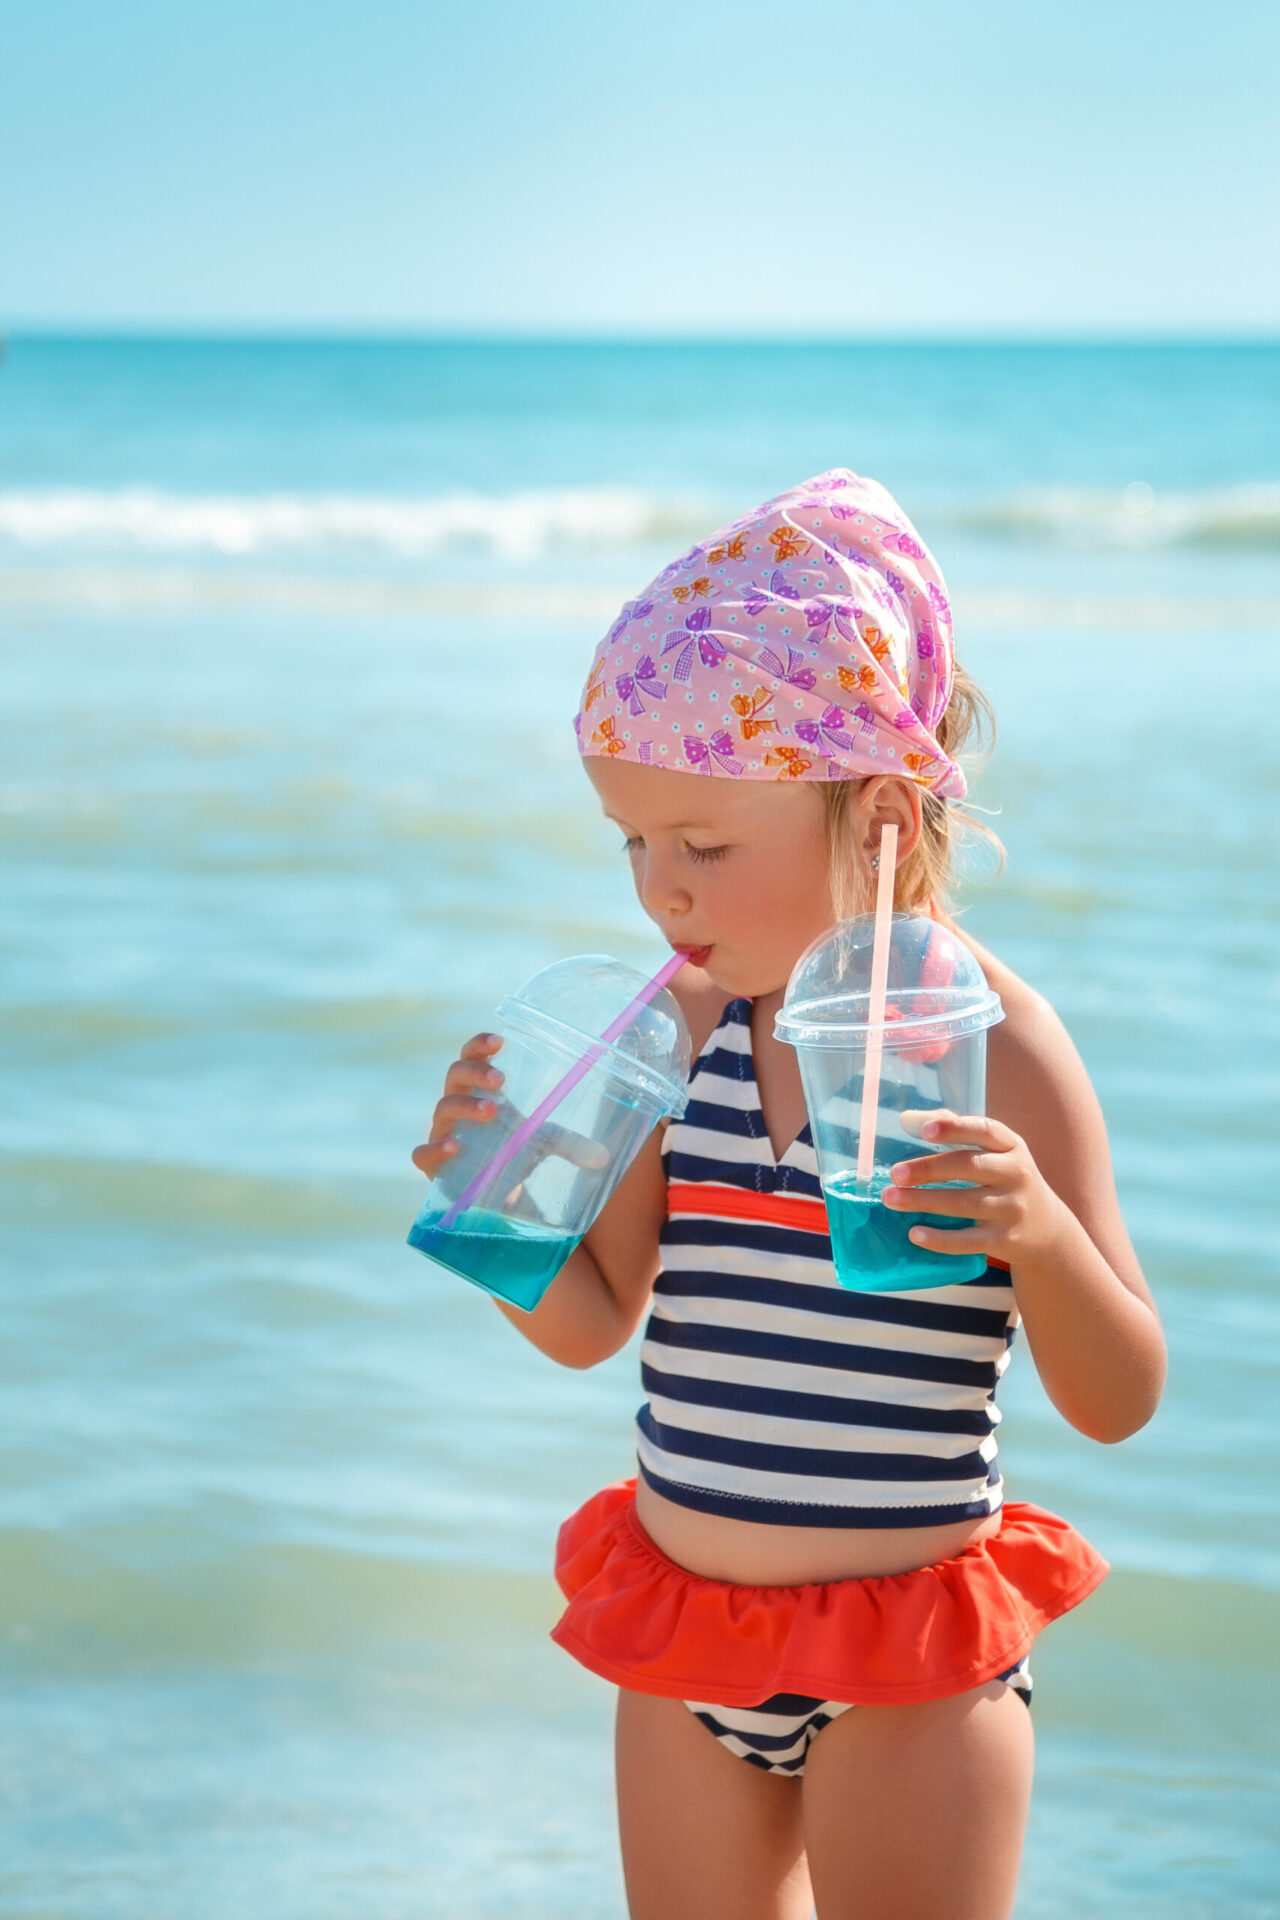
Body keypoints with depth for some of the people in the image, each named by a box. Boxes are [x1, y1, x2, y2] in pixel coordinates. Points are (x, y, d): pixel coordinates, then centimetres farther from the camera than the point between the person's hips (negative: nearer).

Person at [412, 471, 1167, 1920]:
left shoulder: (990, 1041, -14)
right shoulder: (686, 1025, -1)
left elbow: (1118, 1404, -11)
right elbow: (591, 1322, 7)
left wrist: (1039, 1234, -30)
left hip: (908, 1666, -5)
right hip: (683, 1640, 5)